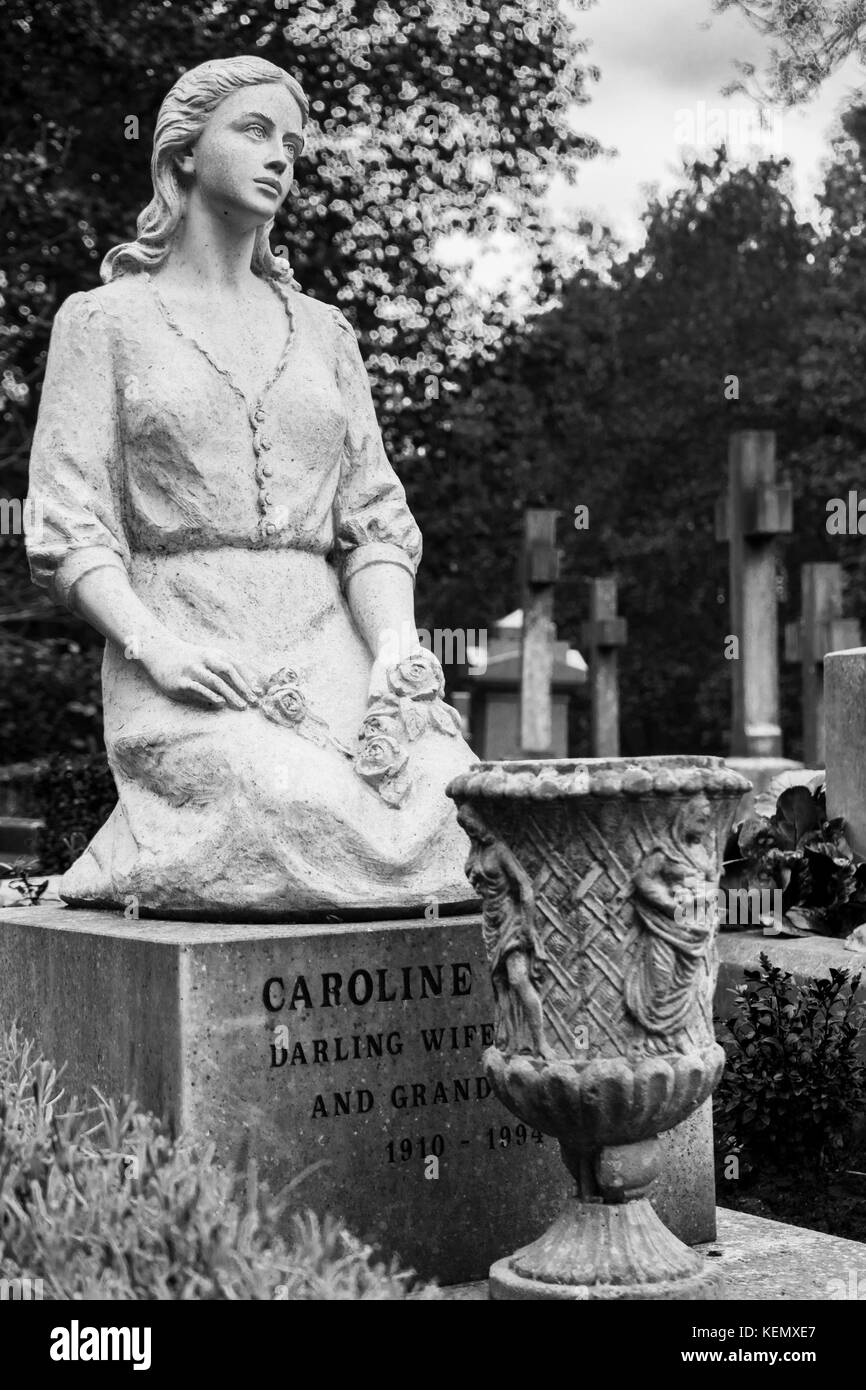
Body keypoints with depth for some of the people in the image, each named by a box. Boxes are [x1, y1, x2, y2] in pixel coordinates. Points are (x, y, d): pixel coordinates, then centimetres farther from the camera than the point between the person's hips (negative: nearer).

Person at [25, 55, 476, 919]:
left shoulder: (323, 331, 20)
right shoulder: (107, 320, 9)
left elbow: (377, 520, 12)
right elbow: (66, 531, 0)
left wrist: (396, 649, -9)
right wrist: (154, 644, -18)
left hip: (331, 651, 4)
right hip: (186, 673, -4)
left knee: (465, 809, -25)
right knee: (302, 814, -34)